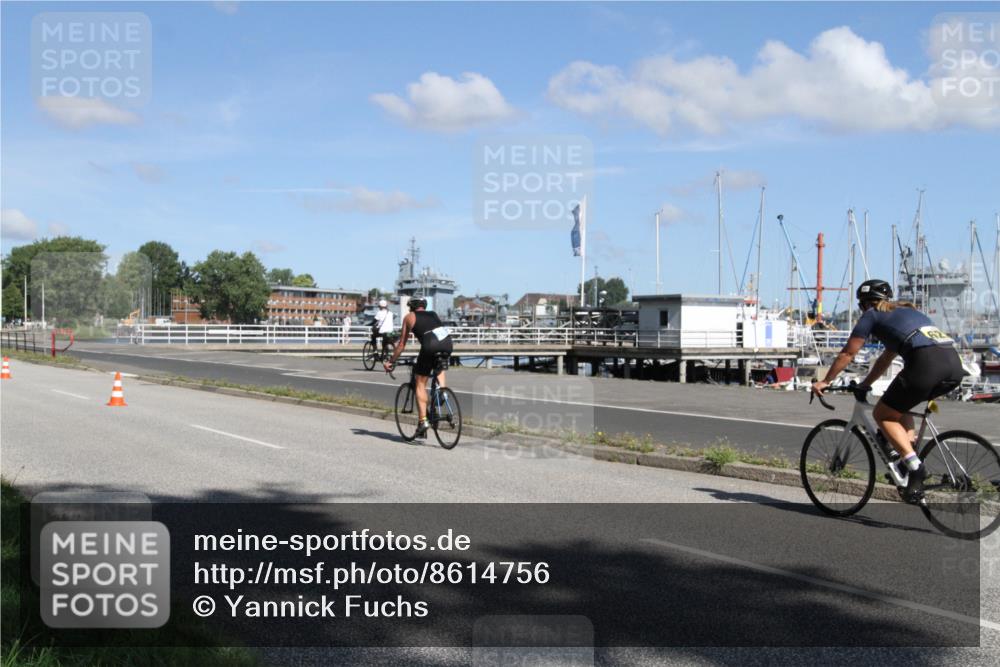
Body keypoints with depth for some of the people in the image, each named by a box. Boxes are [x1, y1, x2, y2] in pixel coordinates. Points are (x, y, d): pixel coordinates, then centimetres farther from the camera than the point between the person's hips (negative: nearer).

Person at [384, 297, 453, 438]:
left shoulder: (410, 317, 22)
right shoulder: (433, 314, 33)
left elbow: (402, 344, 22)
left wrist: (391, 362, 33)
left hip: (430, 345, -4)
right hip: (447, 342, 4)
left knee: (420, 384, 8)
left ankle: (423, 420, 0)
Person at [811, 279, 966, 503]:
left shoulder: (872, 315, 15)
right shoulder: (906, 310, 35)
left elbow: (847, 354, 16)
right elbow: (886, 358, 42)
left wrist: (825, 381, 26)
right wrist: (864, 385, 50)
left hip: (927, 364, -7)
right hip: (955, 364, 7)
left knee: (882, 415, 8)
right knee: (900, 405, 29)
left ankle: (915, 467, -8)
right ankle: (910, 452, 13)